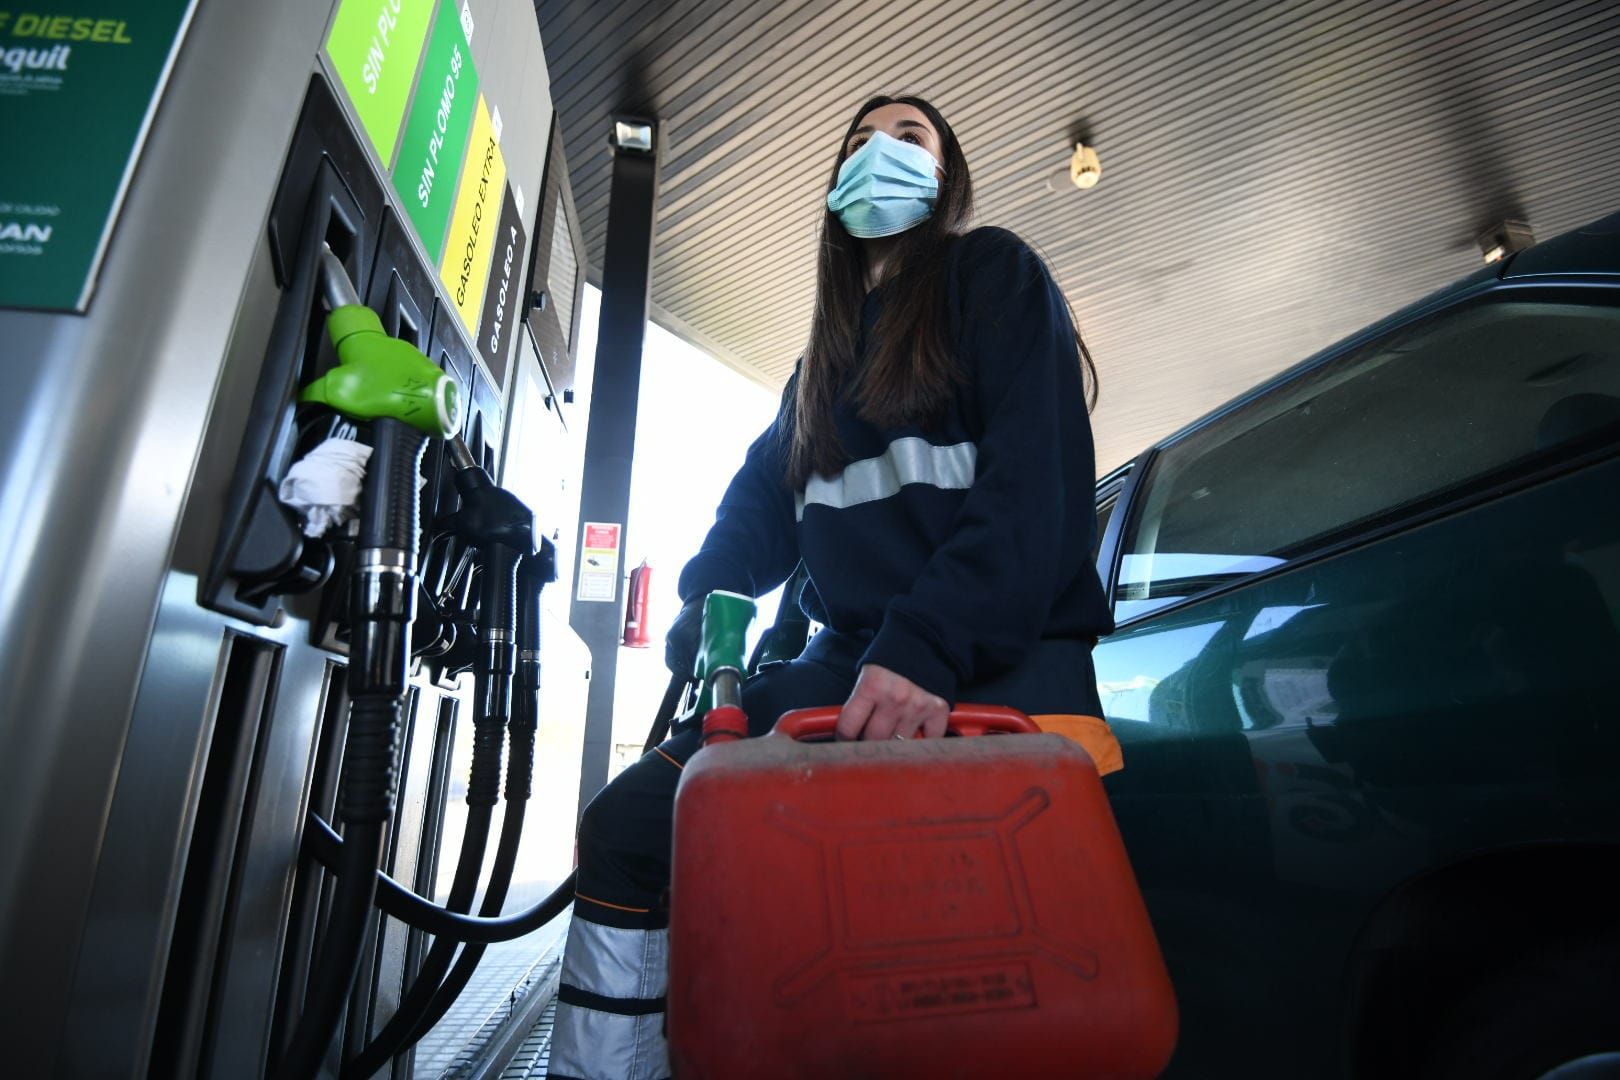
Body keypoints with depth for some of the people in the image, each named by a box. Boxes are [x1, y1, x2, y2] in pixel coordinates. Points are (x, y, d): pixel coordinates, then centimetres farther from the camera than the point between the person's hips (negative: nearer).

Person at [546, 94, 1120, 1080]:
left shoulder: (994, 273, 7)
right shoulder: (829, 351, 26)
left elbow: (1044, 484, -9)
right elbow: (764, 502, 23)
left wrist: (929, 647, -22)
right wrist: (705, 601, 3)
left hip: (1004, 662, -5)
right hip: (850, 662, 6)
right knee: (628, 825, -7)